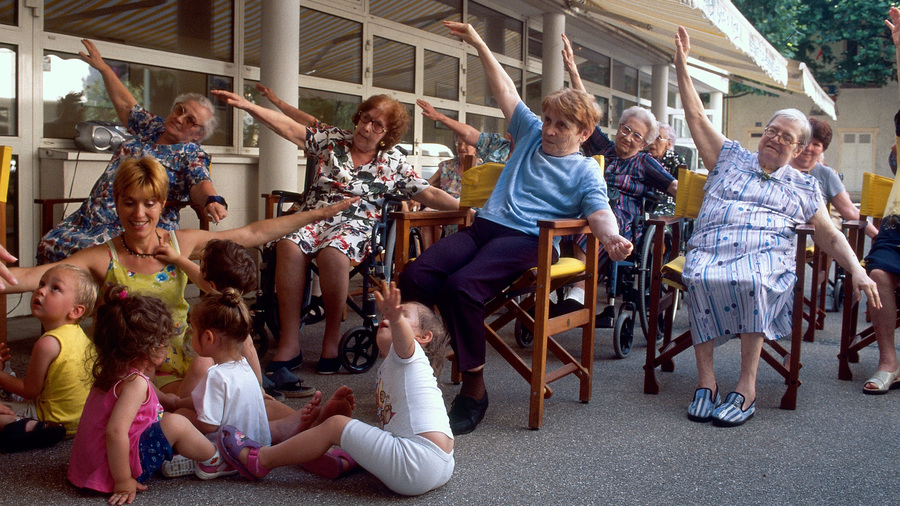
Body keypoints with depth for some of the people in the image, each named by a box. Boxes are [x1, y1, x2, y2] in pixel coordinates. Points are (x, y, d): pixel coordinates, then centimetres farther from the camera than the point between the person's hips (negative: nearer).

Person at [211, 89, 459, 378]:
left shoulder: (393, 163, 11)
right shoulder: (332, 140, 14)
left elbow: (429, 194, 8)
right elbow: (290, 129, 8)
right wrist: (247, 105, -1)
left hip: (356, 225, -2)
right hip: (314, 217, 2)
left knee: (333, 252, -38)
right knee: (289, 246, -32)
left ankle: (332, 338, -20)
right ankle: (289, 345, -29)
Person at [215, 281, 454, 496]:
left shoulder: (407, 355, -1)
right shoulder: (386, 372, 26)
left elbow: (404, 343, -27)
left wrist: (397, 319, -47)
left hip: (416, 467, -10)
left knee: (335, 425, -5)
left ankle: (260, 461, 7)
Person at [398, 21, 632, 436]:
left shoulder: (586, 172, 7)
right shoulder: (531, 134, 23)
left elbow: (599, 212, -10)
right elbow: (506, 91, 26)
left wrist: (610, 237, -33)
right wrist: (480, 46, 24)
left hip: (525, 239, -6)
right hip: (484, 226, 6)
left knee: (462, 286, -35)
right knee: (415, 277, -22)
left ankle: (473, 389, -23)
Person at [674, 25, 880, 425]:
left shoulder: (803, 187, 24)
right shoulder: (730, 158, 26)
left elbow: (830, 236, 19)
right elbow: (696, 117, 21)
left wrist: (857, 271, 1)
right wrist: (681, 65, 15)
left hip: (767, 254, 0)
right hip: (710, 248, 1)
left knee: (753, 281, -38)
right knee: (700, 278, -36)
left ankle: (747, 385, -34)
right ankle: (705, 379, -32)